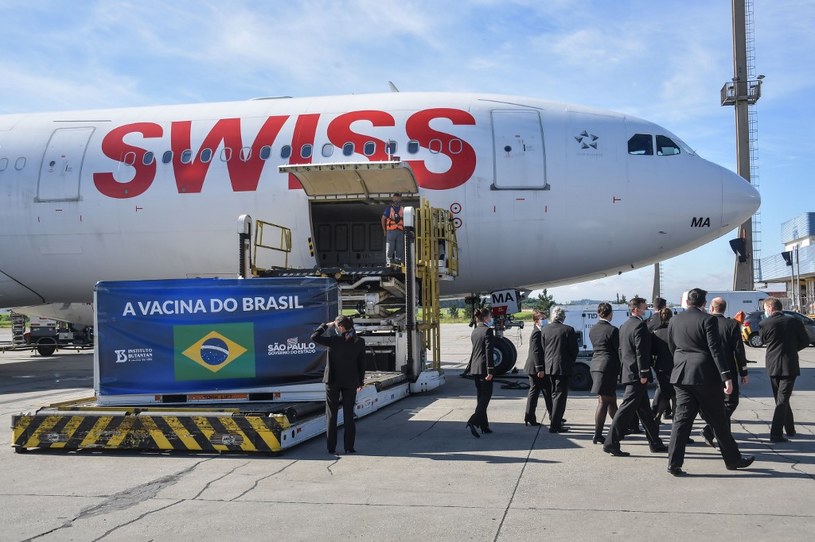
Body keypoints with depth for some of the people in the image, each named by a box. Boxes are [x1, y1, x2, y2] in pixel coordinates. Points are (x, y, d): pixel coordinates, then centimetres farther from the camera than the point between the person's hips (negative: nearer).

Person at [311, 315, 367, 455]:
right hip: (351, 382, 3)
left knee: (331, 415, 7)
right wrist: (360, 382, 12)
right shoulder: (360, 342, -4)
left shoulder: (334, 340, -16)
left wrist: (326, 326, -1)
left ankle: (331, 447, 7)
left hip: (333, 381, -3)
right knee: (349, 415, 10)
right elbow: (362, 363, 2)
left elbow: (314, 336, -11)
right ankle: (349, 447, 9)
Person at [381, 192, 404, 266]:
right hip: (391, 231, -3)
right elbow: (383, 219, 5)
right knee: (389, 247, -5)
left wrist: (404, 229, 2)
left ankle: (398, 260, 12)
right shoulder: (389, 208, 4)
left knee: (399, 248, 5)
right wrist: (384, 230, 3)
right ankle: (388, 261, -2)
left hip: (400, 231, 3)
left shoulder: (402, 209, 12)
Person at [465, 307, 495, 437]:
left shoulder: (475, 331, 12)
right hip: (483, 367, -8)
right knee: (486, 396, -4)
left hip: (475, 367, 8)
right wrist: (490, 371, -17)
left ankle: (484, 425, 18)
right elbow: (489, 351, -16)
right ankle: (473, 421, -18)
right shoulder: (488, 331, -12)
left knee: (480, 396, 13)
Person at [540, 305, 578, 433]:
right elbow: (574, 349, -5)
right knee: (560, 395, 0)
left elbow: (541, 348, 6)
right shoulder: (568, 330, -11)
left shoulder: (544, 330, 0)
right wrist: (571, 362, 12)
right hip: (563, 367, -5)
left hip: (548, 367, 5)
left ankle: (554, 420, 29)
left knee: (554, 394, 20)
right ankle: (555, 425, -3)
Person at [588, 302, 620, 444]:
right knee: (603, 401, -3)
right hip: (608, 366, -7)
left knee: (611, 399, 19)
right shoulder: (613, 330, -12)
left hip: (595, 365, 7)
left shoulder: (592, 330, 8)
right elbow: (619, 351, -10)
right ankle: (597, 435, -2)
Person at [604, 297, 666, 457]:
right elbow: (641, 351, -19)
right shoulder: (640, 325, -14)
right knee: (627, 408, -8)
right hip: (637, 374, -10)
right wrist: (643, 373, -18)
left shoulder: (624, 326, 14)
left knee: (644, 409, 15)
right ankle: (611, 442, -8)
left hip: (628, 372, 10)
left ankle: (655, 442, 22)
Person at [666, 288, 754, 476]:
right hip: (705, 375, -4)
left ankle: (674, 463, -2)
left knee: (682, 418, 4)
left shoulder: (674, 321, 7)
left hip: (681, 375, 4)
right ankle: (732, 459, 22)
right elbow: (715, 349, -14)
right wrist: (726, 377, -15)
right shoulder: (707, 320, -8)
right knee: (718, 419, 8)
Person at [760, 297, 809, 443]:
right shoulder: (794, 321, -5)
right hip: (790, 365, -1)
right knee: (783, 399, 1)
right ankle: (776, 434, -7)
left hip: (772, 365, 1)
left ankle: (790, 429, 27)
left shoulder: (765, 324, -8)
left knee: (781, 399, 18)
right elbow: (805, 341, 4)